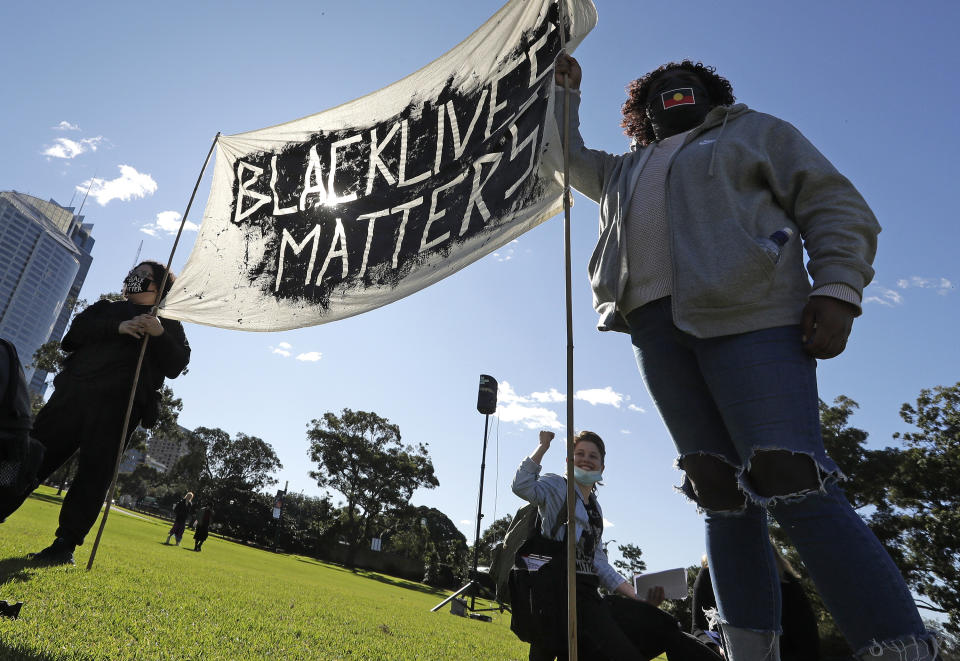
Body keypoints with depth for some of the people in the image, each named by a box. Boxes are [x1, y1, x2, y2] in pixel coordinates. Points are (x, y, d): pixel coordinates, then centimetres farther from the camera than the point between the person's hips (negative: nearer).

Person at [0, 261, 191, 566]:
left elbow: (176, 366, 1)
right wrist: (117, 328, -11)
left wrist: (160, 334, -14)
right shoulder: (107, 308, 23)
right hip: (74, 392, 3)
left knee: (94, 473, -6)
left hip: (118, 407, -3)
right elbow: (77, 331, 5)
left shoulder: (170, 325, 15)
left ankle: (65, 545, 0)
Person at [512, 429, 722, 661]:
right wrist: (543, 445, -12)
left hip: (590, 594, 7)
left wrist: (636, 595, 6)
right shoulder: (557, 486, 3)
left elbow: (598, 562, 18)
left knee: (664, 627, -13)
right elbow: (522, 486, -19)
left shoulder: (595, 507, 23)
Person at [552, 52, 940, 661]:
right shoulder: (626, 170, 33)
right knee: (721, 492, 0)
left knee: (793, 484, -18)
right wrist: (566, 89, 44)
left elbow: (836, 206, 8)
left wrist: (837, 288, -8)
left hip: (746, 314, -4)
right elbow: (568, 156, 48)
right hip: (658, 330, 5)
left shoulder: (756, 132, 20)